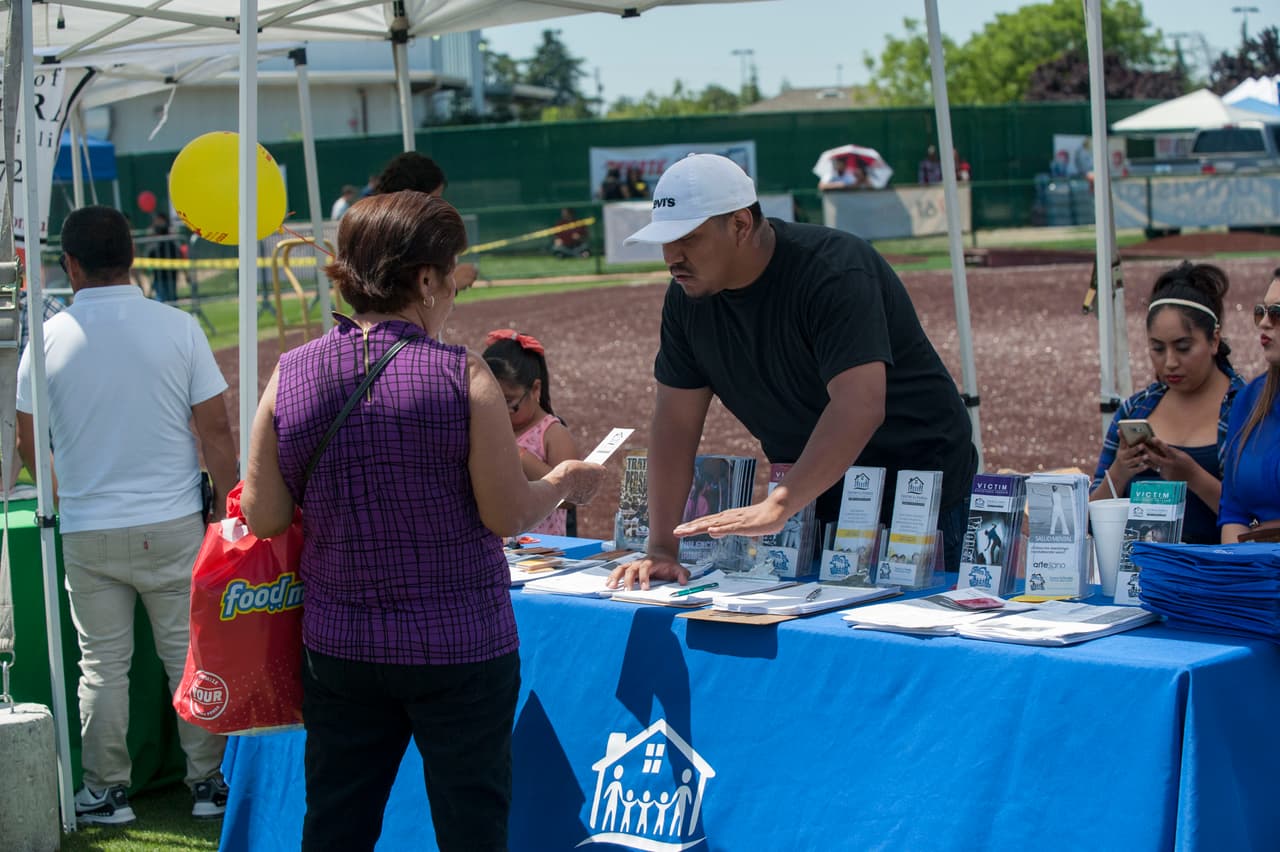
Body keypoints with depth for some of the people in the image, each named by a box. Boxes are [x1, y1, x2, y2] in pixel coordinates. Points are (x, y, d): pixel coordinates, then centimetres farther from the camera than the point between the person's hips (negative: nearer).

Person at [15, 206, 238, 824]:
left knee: (102, 664, 10)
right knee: (189, 655, 10)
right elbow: (215, 432, -5)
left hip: (87, 533, 0)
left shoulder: (49, 339, -4)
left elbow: (28, 444, 6)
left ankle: (106, 792, 17)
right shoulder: (177, 327, -6)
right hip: (173, 524, 0)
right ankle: (208, 784, 17)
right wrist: (229, 512, 4)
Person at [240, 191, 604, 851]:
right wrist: (562, 485, 9)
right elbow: (505, 514, -10)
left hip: (338, 645, 4)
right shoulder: (462, 376, -13)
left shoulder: (289, 376, -3)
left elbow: (264, 517, 0)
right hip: (457, 647, -3)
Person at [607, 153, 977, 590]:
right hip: (818, 499, 6)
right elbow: (676, 420, -5)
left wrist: (777, 506, -44)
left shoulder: (835, 272, -26)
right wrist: (660, 548, -14)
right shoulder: (687, 296, -4)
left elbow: (859, 409, -37)